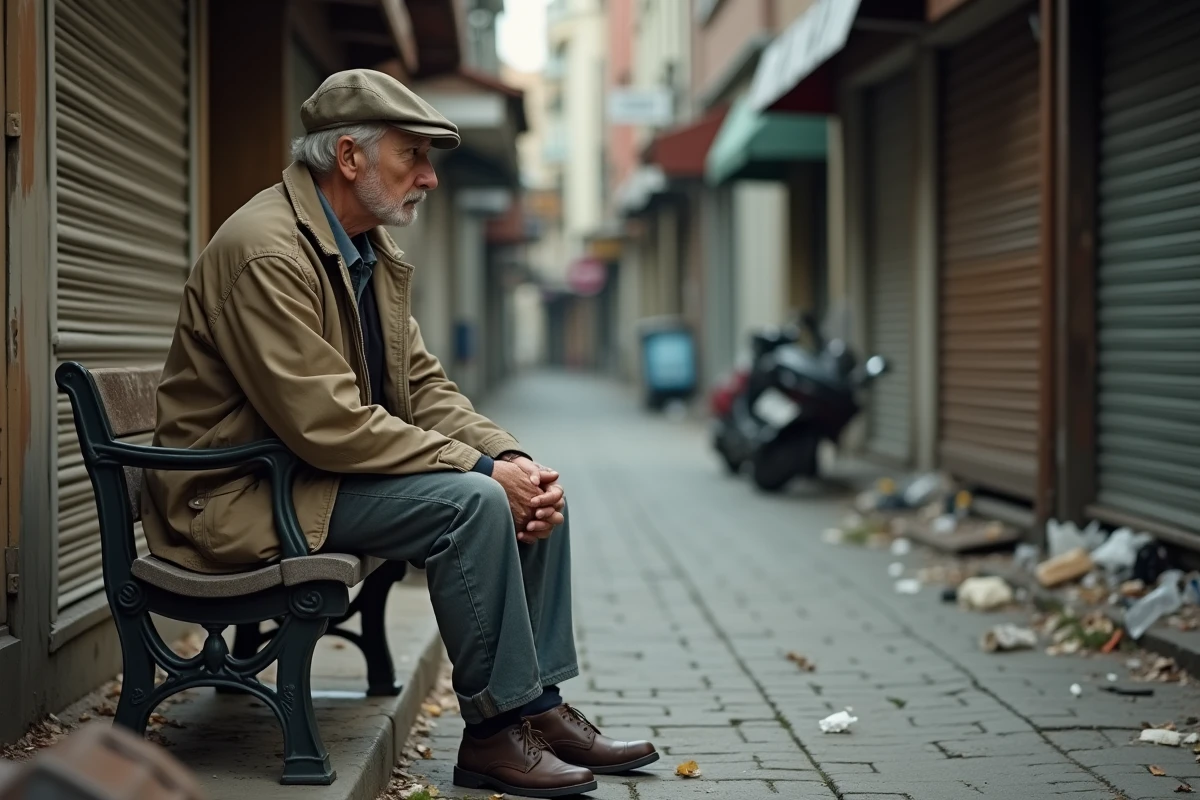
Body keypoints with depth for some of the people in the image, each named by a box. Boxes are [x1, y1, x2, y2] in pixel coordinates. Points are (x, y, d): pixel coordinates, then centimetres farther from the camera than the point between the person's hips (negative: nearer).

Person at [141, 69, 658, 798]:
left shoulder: (375, 251, 9)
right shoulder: (266, 252, -21)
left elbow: (424, 385, 9)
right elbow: (327, 422, -26)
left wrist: (510, 457, -9)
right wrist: (482, 467, -23)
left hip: (331, 468, 10)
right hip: (249, 494, -9)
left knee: (536, 493, -2)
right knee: (472, 502, -26)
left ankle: (539, 705, 5)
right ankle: (493, 731, -13)